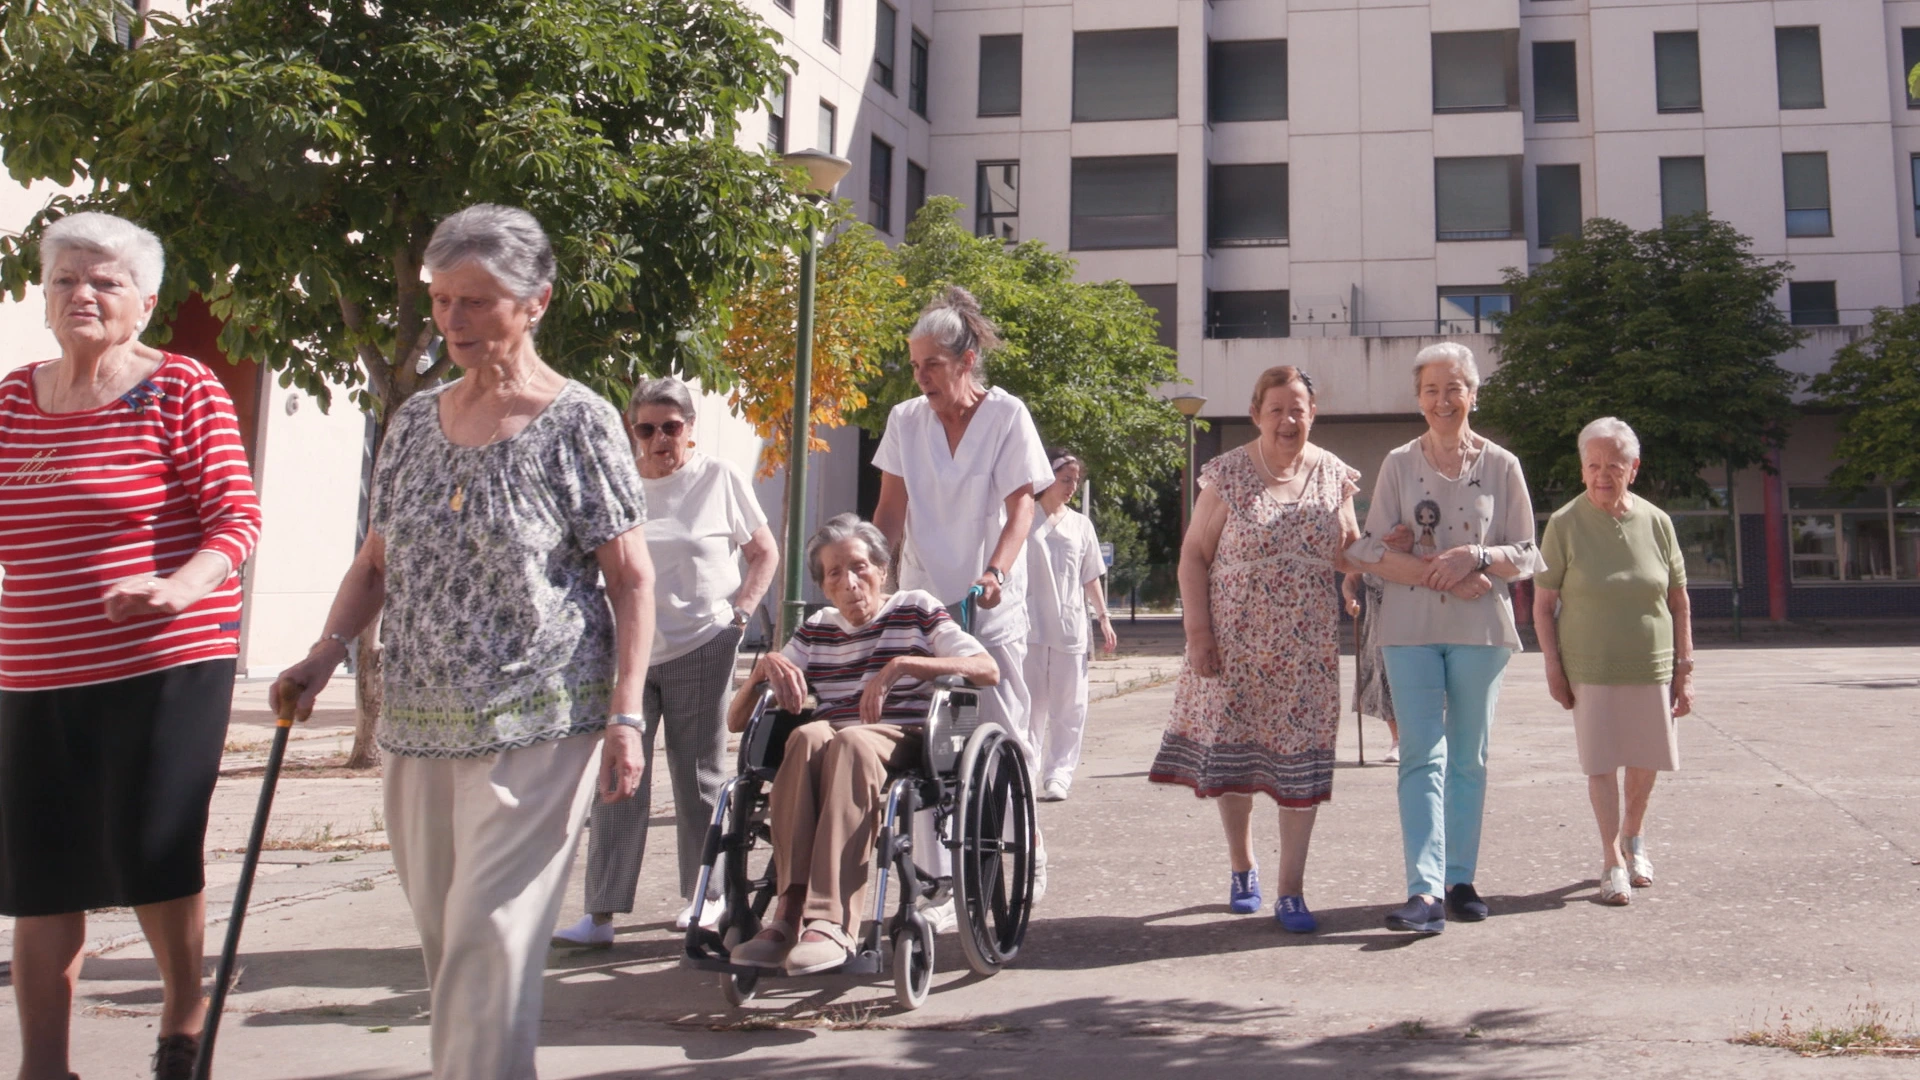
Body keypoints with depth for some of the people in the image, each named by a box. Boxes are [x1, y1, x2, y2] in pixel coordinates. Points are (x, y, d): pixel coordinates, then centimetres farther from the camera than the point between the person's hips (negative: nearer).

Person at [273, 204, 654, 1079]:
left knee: (489, 936, -8)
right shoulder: (416, 420, 11)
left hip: (536, 725, -6)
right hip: (418, 725, 6)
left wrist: (624, 716, -13)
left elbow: (631, 580, -6)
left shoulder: (577, 423, -5)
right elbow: (377, 563, 16)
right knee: (441, 935, 13)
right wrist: (327, 651, -1)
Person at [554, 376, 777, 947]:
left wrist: (739, 612, -4)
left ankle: (706, 896, 21)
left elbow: (765, 551, 7)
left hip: (701, 649, -2)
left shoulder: (719, 478, 2)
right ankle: (600, 914, -1)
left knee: (700, 779, 7)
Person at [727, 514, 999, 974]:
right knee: (808, 736, -33)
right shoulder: (815, 631, 19)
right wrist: (766, 666, -5)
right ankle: (792, 909, -41)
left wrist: (901, 665, -16)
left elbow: (987, 669, -6)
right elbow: (736, 721, 16)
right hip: (828, 749, 3)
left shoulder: (916, 609, 11)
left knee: (852, 742, -37)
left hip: (904, 744, -3)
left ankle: (831, 923, -46)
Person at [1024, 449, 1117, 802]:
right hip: (1030, 625, -2)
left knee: (1068, 706, 0)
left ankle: (1058, 775, 3)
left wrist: (1103, 617, 12)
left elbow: (1091, 577, 17)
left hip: (1070, 627, 3)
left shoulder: (1080, 524, 12)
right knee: (1030, 703, 0)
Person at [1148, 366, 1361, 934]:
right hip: (1236, 642, -1)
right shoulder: (1229, 475, -2)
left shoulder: (1335, 477, 6)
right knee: (1231, 755, 5)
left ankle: (1291, 890, 8)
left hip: (1308, 647, 2)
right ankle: (1242, 867, 28)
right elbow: (1193, 555, -2)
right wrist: (1198, 633, -9)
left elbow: (1349, 556, 15)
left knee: (1300, 759, -1)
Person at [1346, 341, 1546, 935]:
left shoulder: (1501, 466, 6)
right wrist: (1444, 574, -15)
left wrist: (1477, 558, -15)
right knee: (1421, 757, -9)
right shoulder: (1398, 464, 5)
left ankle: (1460, 880, 19)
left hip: (1481, 629, 1)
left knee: (1469, 759, 8)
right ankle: (1424, 891, -15)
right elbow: (1372, 551, -1)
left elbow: (1525, 556, 6)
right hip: (1410, 629, -1)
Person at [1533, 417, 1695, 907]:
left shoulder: (1656, 522, 1)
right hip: (1590, 668, -2)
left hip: (1651, 667, 2)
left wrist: (1684, 669, 3)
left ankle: (1634, 839, 37)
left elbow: (1679, 603, 6)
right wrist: (1554, 668, -8)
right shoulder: (1565, 524, -6)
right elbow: (1543, 604, -3)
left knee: (1645, 763, 12)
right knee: (1601, 764, 0)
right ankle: (1613, 862, 11)